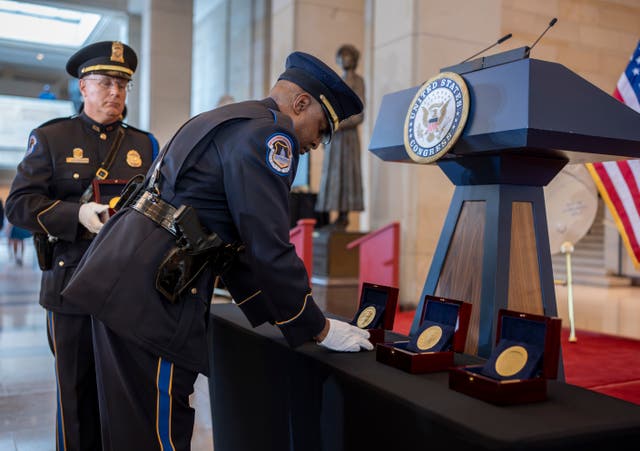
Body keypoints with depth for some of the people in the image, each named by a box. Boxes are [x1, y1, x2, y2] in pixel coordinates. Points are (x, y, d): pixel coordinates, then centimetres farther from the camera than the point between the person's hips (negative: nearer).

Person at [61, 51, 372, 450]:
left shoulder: (225, 121, 22)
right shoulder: (269, 131, -10)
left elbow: (233, 240, 23)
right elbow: (269, 247, -17)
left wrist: (276, 312, 23)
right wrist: (319, 329, -4)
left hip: (124, 281, 10)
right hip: (150, 294, -10)